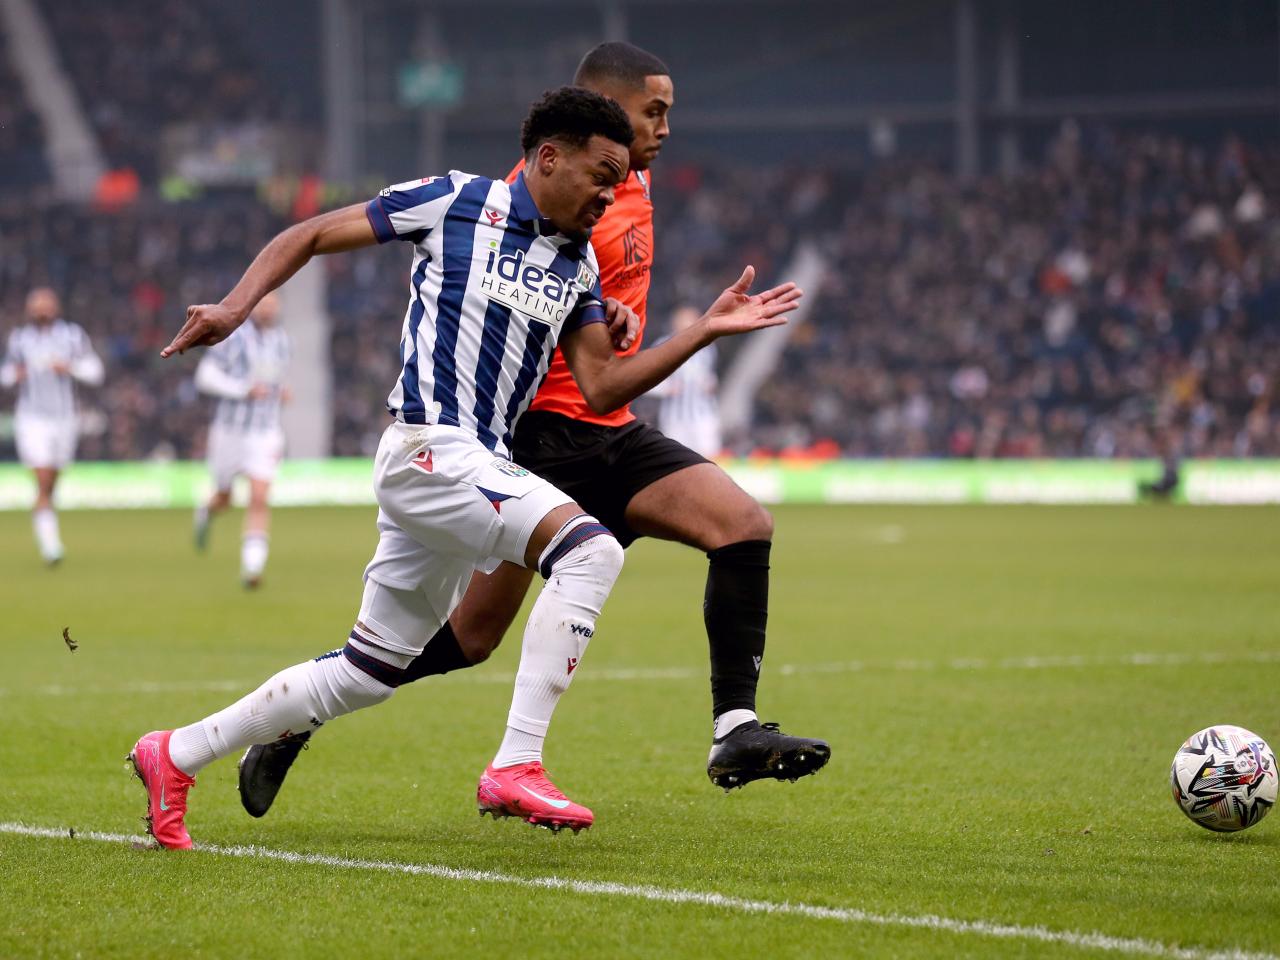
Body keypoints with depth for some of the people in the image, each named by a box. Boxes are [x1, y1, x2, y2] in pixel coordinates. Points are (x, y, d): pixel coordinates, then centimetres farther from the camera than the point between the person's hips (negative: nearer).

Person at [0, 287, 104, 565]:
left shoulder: (73, 335, 1)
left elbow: (95, 372, 0)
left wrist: (70, 368, -17)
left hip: (64, 418, 2)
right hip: (32, 419, -2)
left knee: (50, 487, 11)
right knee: (44, 484, -14)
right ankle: (50, 545, -17)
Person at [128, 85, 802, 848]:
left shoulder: (579, 265, 15)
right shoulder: (457, 203, -4)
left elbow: (602, 387, 13)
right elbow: (308, 236, 1)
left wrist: (707, 331, 6)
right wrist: (236, 308, -13)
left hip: (483, 466, 8)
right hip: (431, 448, -8)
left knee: (371, 671, 12)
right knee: (590, 550, -25)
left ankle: (176, 755, 23)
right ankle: (516, 767, -26)